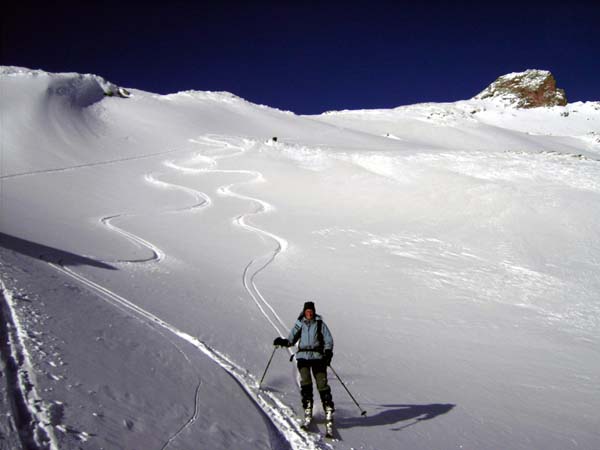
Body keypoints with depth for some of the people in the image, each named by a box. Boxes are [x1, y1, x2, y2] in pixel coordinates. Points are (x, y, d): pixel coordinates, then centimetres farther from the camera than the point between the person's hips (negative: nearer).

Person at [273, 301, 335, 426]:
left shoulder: (320, 324, 6)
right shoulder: (299, 324, 10)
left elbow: (328, 340, 6)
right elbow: (292, 339, 12)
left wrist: (328, 353, -10)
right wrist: (283, 342, -9)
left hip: (318, 356, -1)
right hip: (303, 356, 1)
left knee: (322, 382, -7)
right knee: (305, 382, -16)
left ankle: (328, 408, 5)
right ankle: (308, 410, -8)